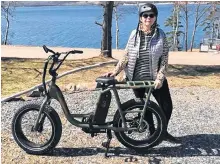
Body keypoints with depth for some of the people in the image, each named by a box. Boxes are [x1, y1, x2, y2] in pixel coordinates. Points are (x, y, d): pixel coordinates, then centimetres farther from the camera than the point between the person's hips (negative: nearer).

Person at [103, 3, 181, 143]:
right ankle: (153, 133, 32)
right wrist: (115, 71, -8)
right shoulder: (134, 34, -1)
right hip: (137, 79, 1)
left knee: (167, 106, 3)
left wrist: (160, 78, -16)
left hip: (156, 78, 0)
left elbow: (164, 59, -6)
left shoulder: (161, 35, -3)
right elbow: (126, 56, 2)